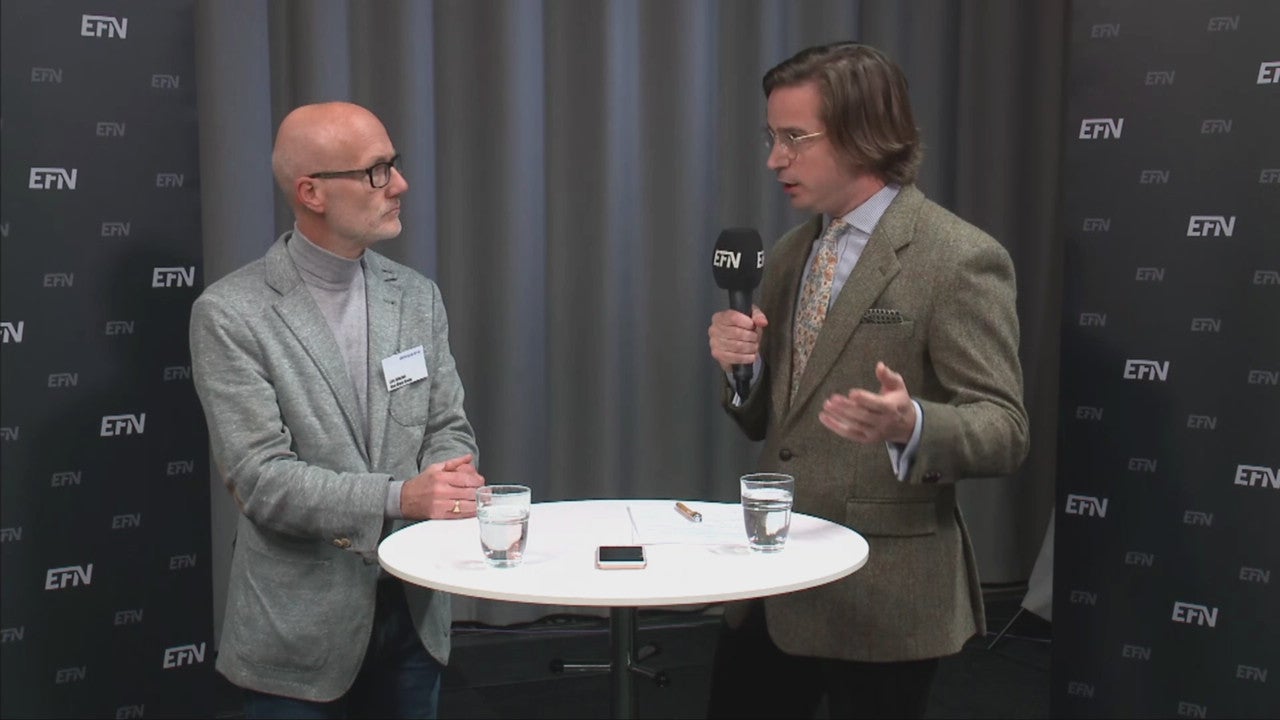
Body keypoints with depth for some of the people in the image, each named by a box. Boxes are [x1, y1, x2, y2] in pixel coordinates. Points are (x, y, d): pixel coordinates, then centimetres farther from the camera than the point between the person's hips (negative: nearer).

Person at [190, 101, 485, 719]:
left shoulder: (417, 297, 4)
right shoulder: (230, 314, -11)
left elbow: (448, 427, 7)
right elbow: (260, 477, -17)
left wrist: (448, 483, -15)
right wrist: (400, 497, -26)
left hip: (415, 613, 5)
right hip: (300, 627, -4)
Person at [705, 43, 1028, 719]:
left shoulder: (960, 259, -12)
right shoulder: (789, 255, 10)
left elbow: (1003, 430, -15)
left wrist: (909, 425, -35)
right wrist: (741, 363, -6)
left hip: (881, 594, -7)